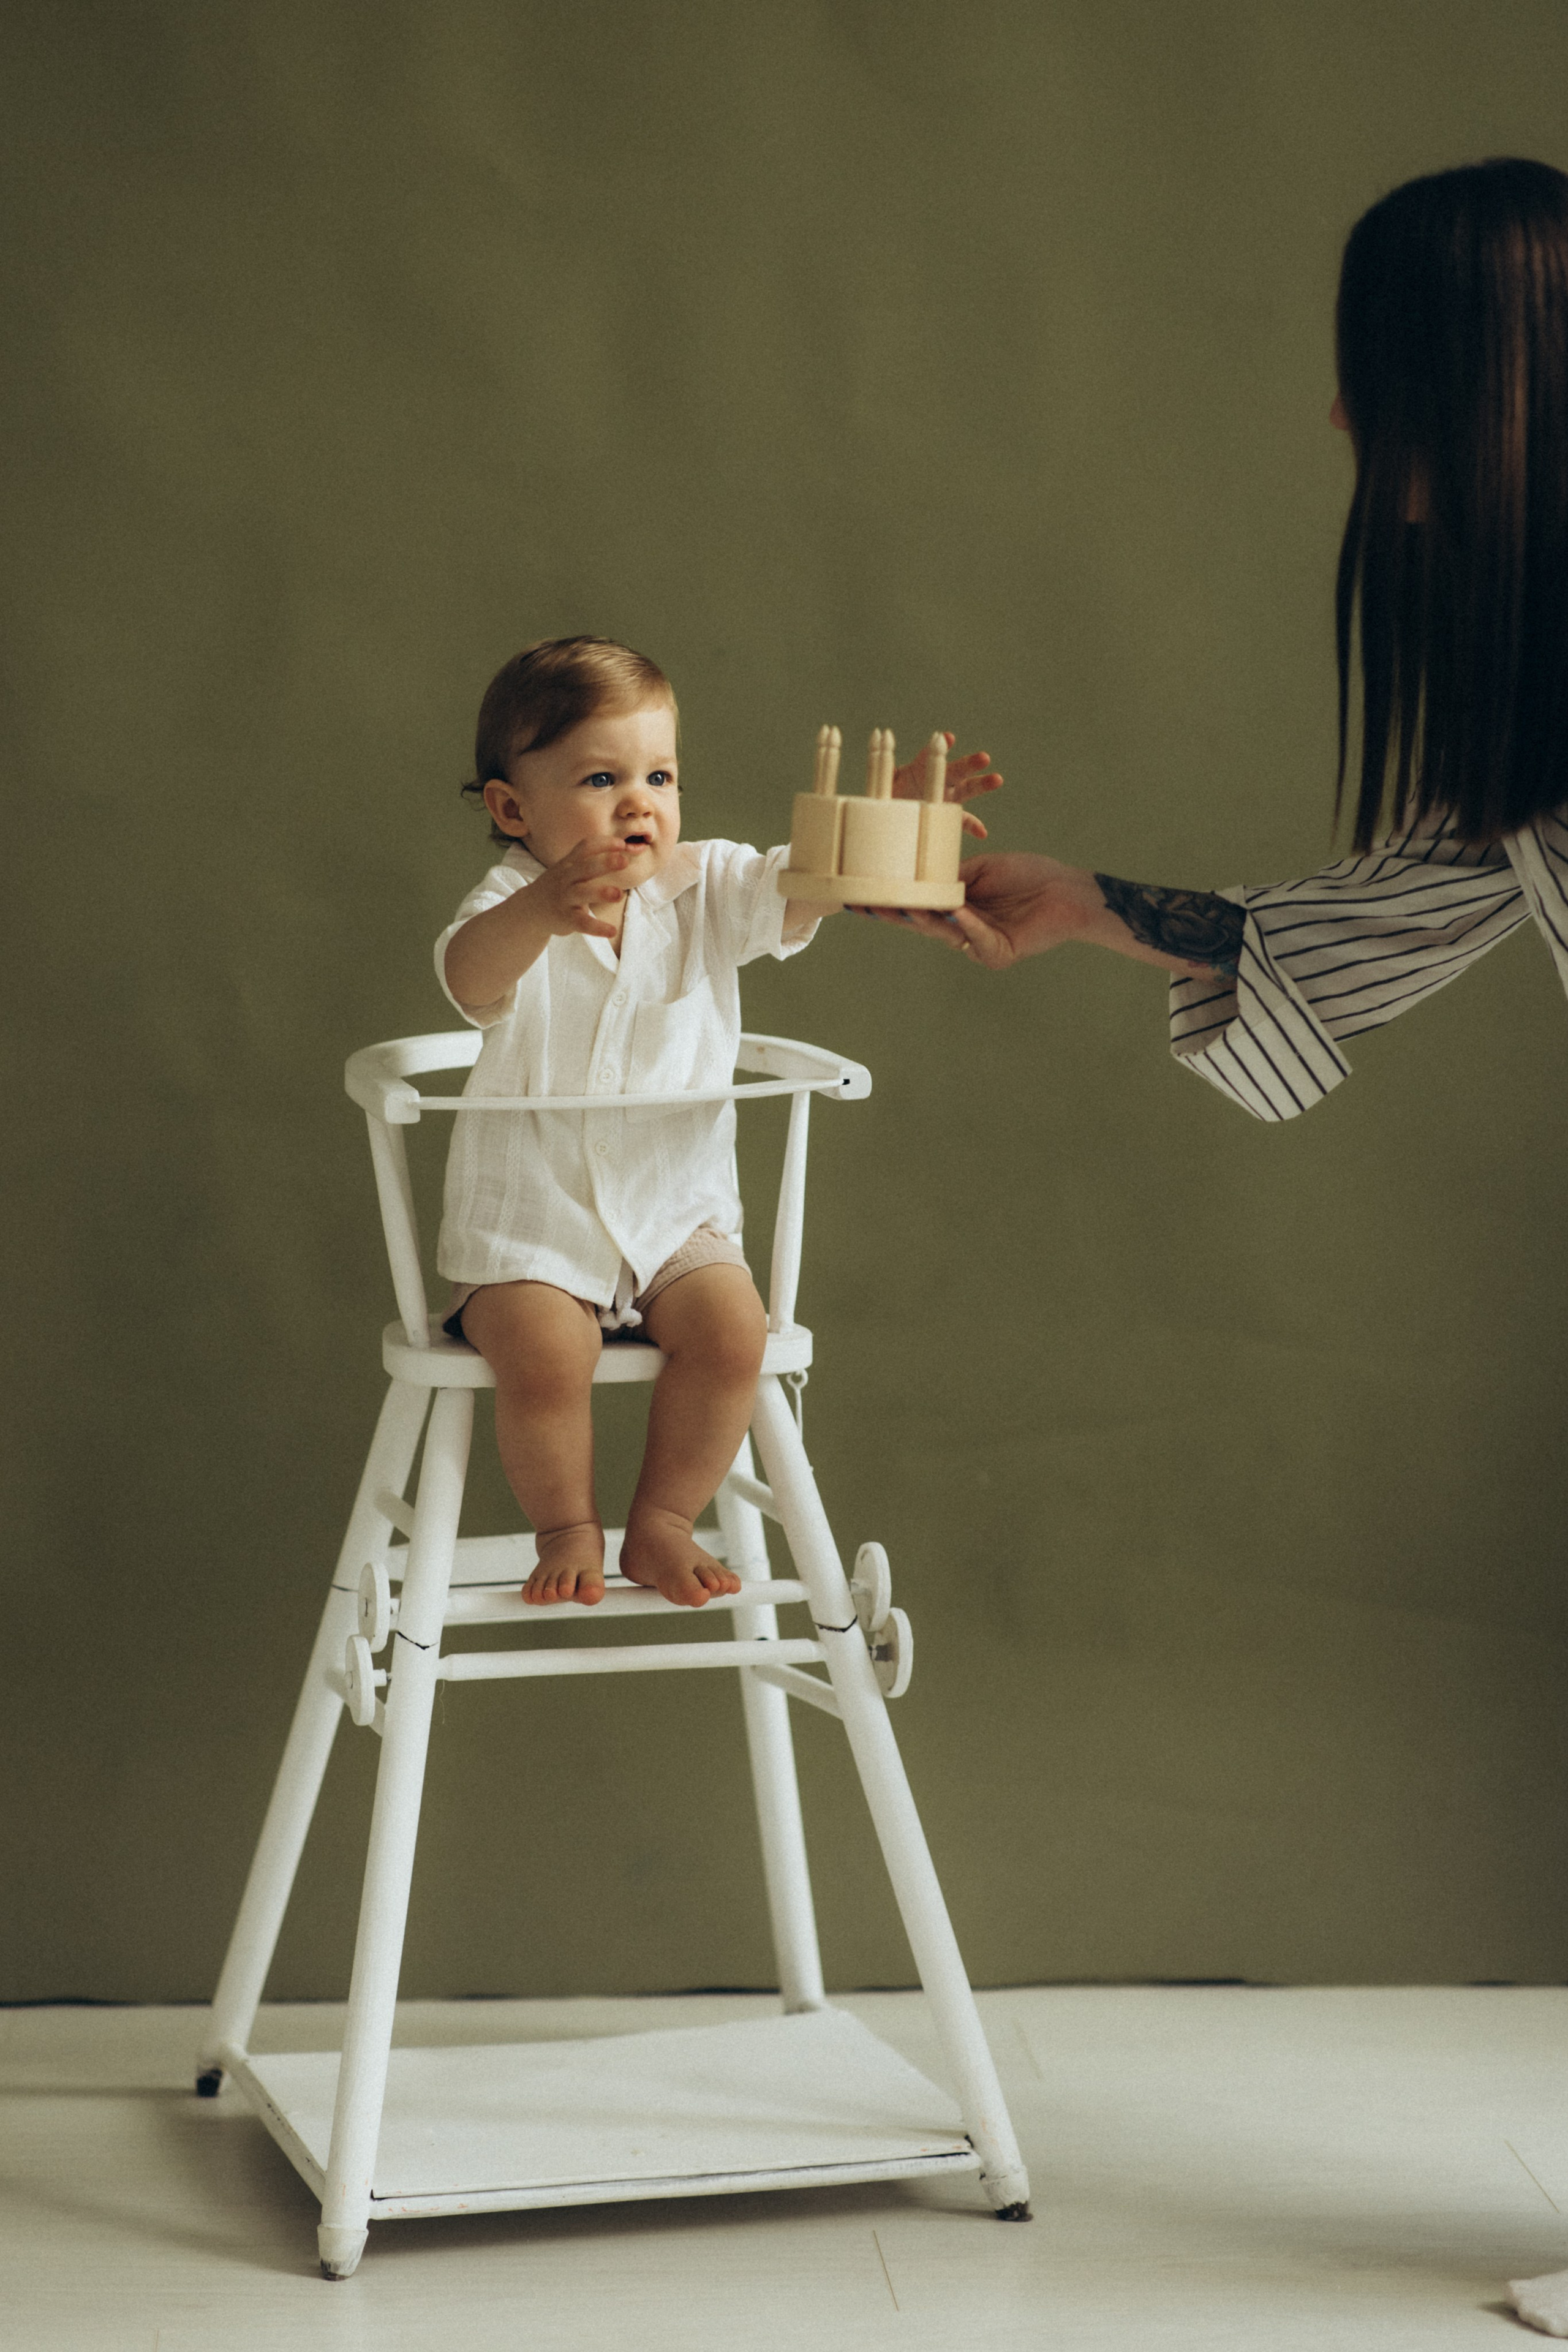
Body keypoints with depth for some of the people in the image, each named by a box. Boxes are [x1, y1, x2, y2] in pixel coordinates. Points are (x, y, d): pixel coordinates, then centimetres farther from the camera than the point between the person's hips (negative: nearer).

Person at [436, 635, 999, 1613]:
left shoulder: (706, 889, 0)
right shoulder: (509, 908, -14)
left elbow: (799, 888, -15)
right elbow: (472, 977, -36)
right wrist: (541, 911, -58)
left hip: (678, 1212, 3)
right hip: (533, 1221, -3)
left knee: (732, 1330, -21)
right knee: (541, 1352, -27)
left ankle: (663, 1522, 2)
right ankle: (567, 1530, 2)